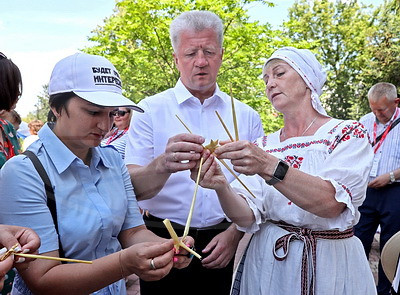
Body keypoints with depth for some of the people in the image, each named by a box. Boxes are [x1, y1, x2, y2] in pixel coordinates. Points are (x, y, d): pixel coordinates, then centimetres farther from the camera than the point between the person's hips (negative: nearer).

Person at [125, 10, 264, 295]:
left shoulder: (246, 116, 3)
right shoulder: (151, 111, -5)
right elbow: (132, 188, -13)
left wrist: (235, 233, -9)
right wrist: (164, 165, -33)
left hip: (220, 244, 2)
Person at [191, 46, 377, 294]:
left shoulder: (348, 133, -8)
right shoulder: (262, 146, 1)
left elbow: (331, 204, -25)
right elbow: (248, 217, -9)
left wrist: (269, 167, -37)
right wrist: (222, 187, -28)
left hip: (330, 263, -2)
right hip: (266, 261, 3)